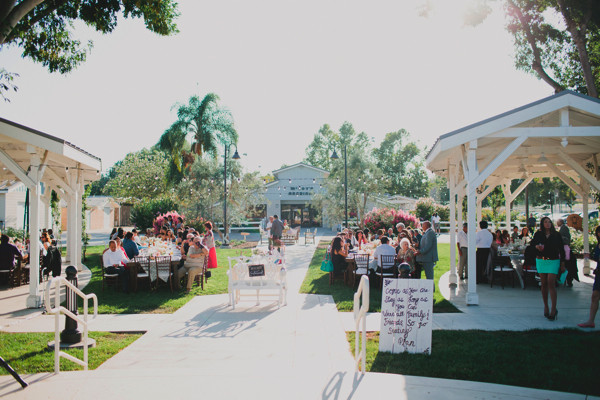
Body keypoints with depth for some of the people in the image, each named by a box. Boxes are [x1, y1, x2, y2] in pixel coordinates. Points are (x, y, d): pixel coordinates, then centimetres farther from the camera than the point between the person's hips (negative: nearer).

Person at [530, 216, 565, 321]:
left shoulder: (556, 235, 2)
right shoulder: (538, 234, 5)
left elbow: (561, 249, 5)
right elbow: (532, 243, 16)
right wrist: (536, 247, -8)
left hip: (553, 261, -2)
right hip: (541, 261, 2)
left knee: (551, 283, -12)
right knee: (544, 284, 7)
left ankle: (553, 309, -10)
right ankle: (546, 307, 19)